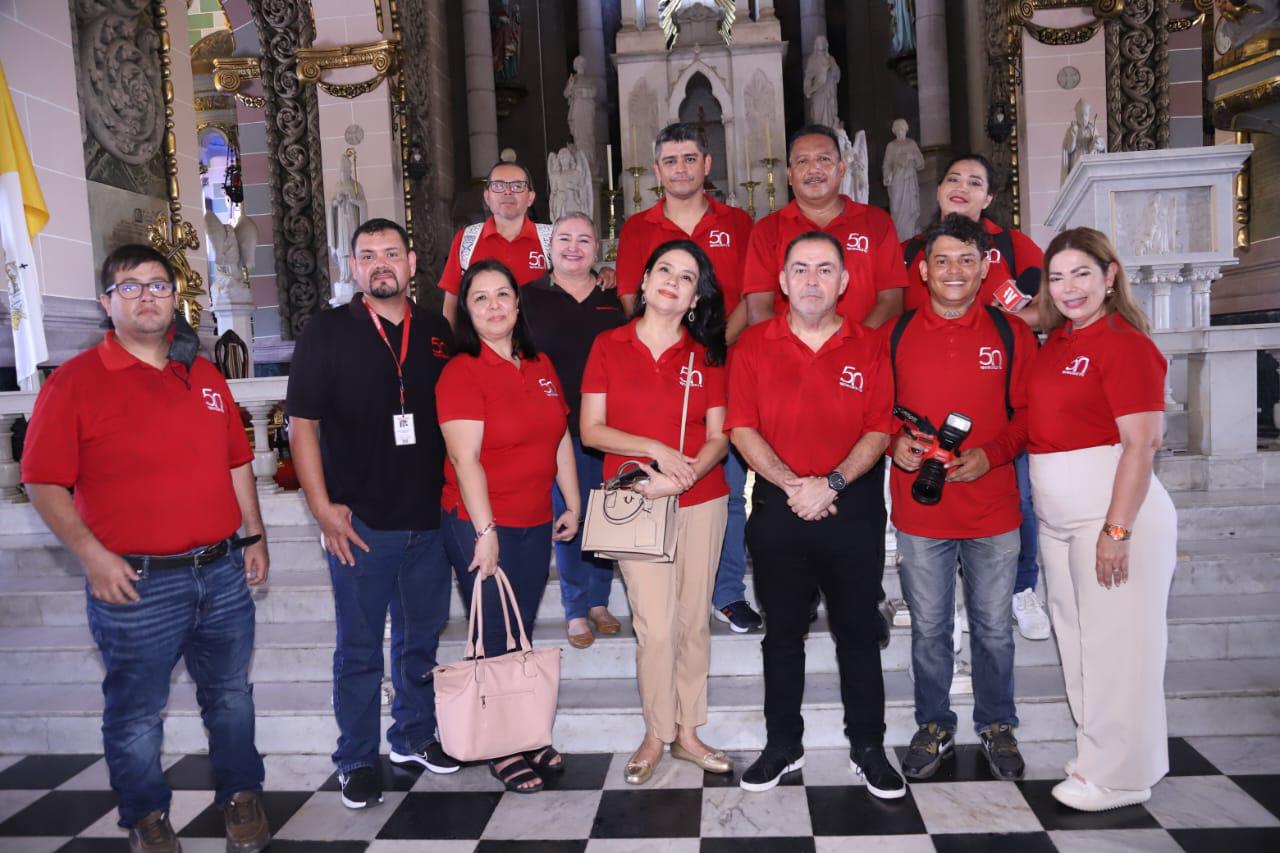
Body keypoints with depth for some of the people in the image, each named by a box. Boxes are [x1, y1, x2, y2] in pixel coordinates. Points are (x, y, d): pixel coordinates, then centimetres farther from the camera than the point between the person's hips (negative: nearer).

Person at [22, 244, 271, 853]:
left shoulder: (205, 376, 10)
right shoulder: (74, 382, -5)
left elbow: (237, 463, 15)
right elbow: (43, 483, -6)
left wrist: (254, 536, 10)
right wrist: (92, 556, -14)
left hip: (224, 574, 4)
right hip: (137, 585, -4)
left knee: (230, 696, 17)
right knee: (136, 713, 11)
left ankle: (241, 795, 35)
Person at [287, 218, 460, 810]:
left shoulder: (437, 333, 7)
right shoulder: (327, 331, -2)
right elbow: (302, 423, -4)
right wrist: (323, 507, -10)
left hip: (430, 517, 4)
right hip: (359, 520, -3)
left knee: (422, 639, 16)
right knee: (359, 648, 8)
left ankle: (414, 738, 34)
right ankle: (357, 760, 23)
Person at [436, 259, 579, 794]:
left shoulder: (540, 366, 8)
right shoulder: (461, 372, -12)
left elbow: (560, 439, 14)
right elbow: (465, 458, -19)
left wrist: (573, 504, 13)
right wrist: (486, 532, -22)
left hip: (536, 523, 6)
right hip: (480, 525, -6)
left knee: (523, 637, 16)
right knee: (496, 643, 4)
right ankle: (502, 750, 20)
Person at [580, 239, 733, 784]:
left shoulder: (705, 355, 6)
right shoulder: (608, 346, 3)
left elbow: (718, 438, 3)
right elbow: (590, 430, -2)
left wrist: (684, 475, -16)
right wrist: (655, 450, -14)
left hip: (702, 502, 2)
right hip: (636, 504, -2)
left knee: (693, 621, 8)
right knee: (655, 627, -4)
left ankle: (686, 732, 23)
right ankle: (656, 734, 16)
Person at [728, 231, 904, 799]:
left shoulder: (867, 349, 3)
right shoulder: (754, 346, 2)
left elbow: (879, 431, -2)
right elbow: (741, 428, -4)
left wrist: (832, 484, -16)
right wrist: (792, 485, -15)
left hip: (854, 507, 0)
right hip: (777, 508, 0)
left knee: (859, 630, 9)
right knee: (782, 631, 12)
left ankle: (867, 747, 25)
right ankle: (782, 746, 26)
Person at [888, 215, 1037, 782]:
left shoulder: (1011, 333, 0)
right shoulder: (895, 335, 0)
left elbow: (1029, 412, 2)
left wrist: (990, 454, -14)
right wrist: (895, 442, -13)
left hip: (993, 507, 0)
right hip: (918, 509, 0)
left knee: (993, 627, 13)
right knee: (928, 628, 12)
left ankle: (996, 726, 34)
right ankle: (933, 727, 31)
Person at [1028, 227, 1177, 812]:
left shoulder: (1125, 344, -12)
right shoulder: (1057, 339, 11)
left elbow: (1140, 444, -17)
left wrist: (1117, 529, -20)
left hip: (1115, 506, -8)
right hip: (1057, 515, 8)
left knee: (1116, 642, 2)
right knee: (1077, 638, 16)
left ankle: (1120, 776, 17)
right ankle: (1095, 755, 31)